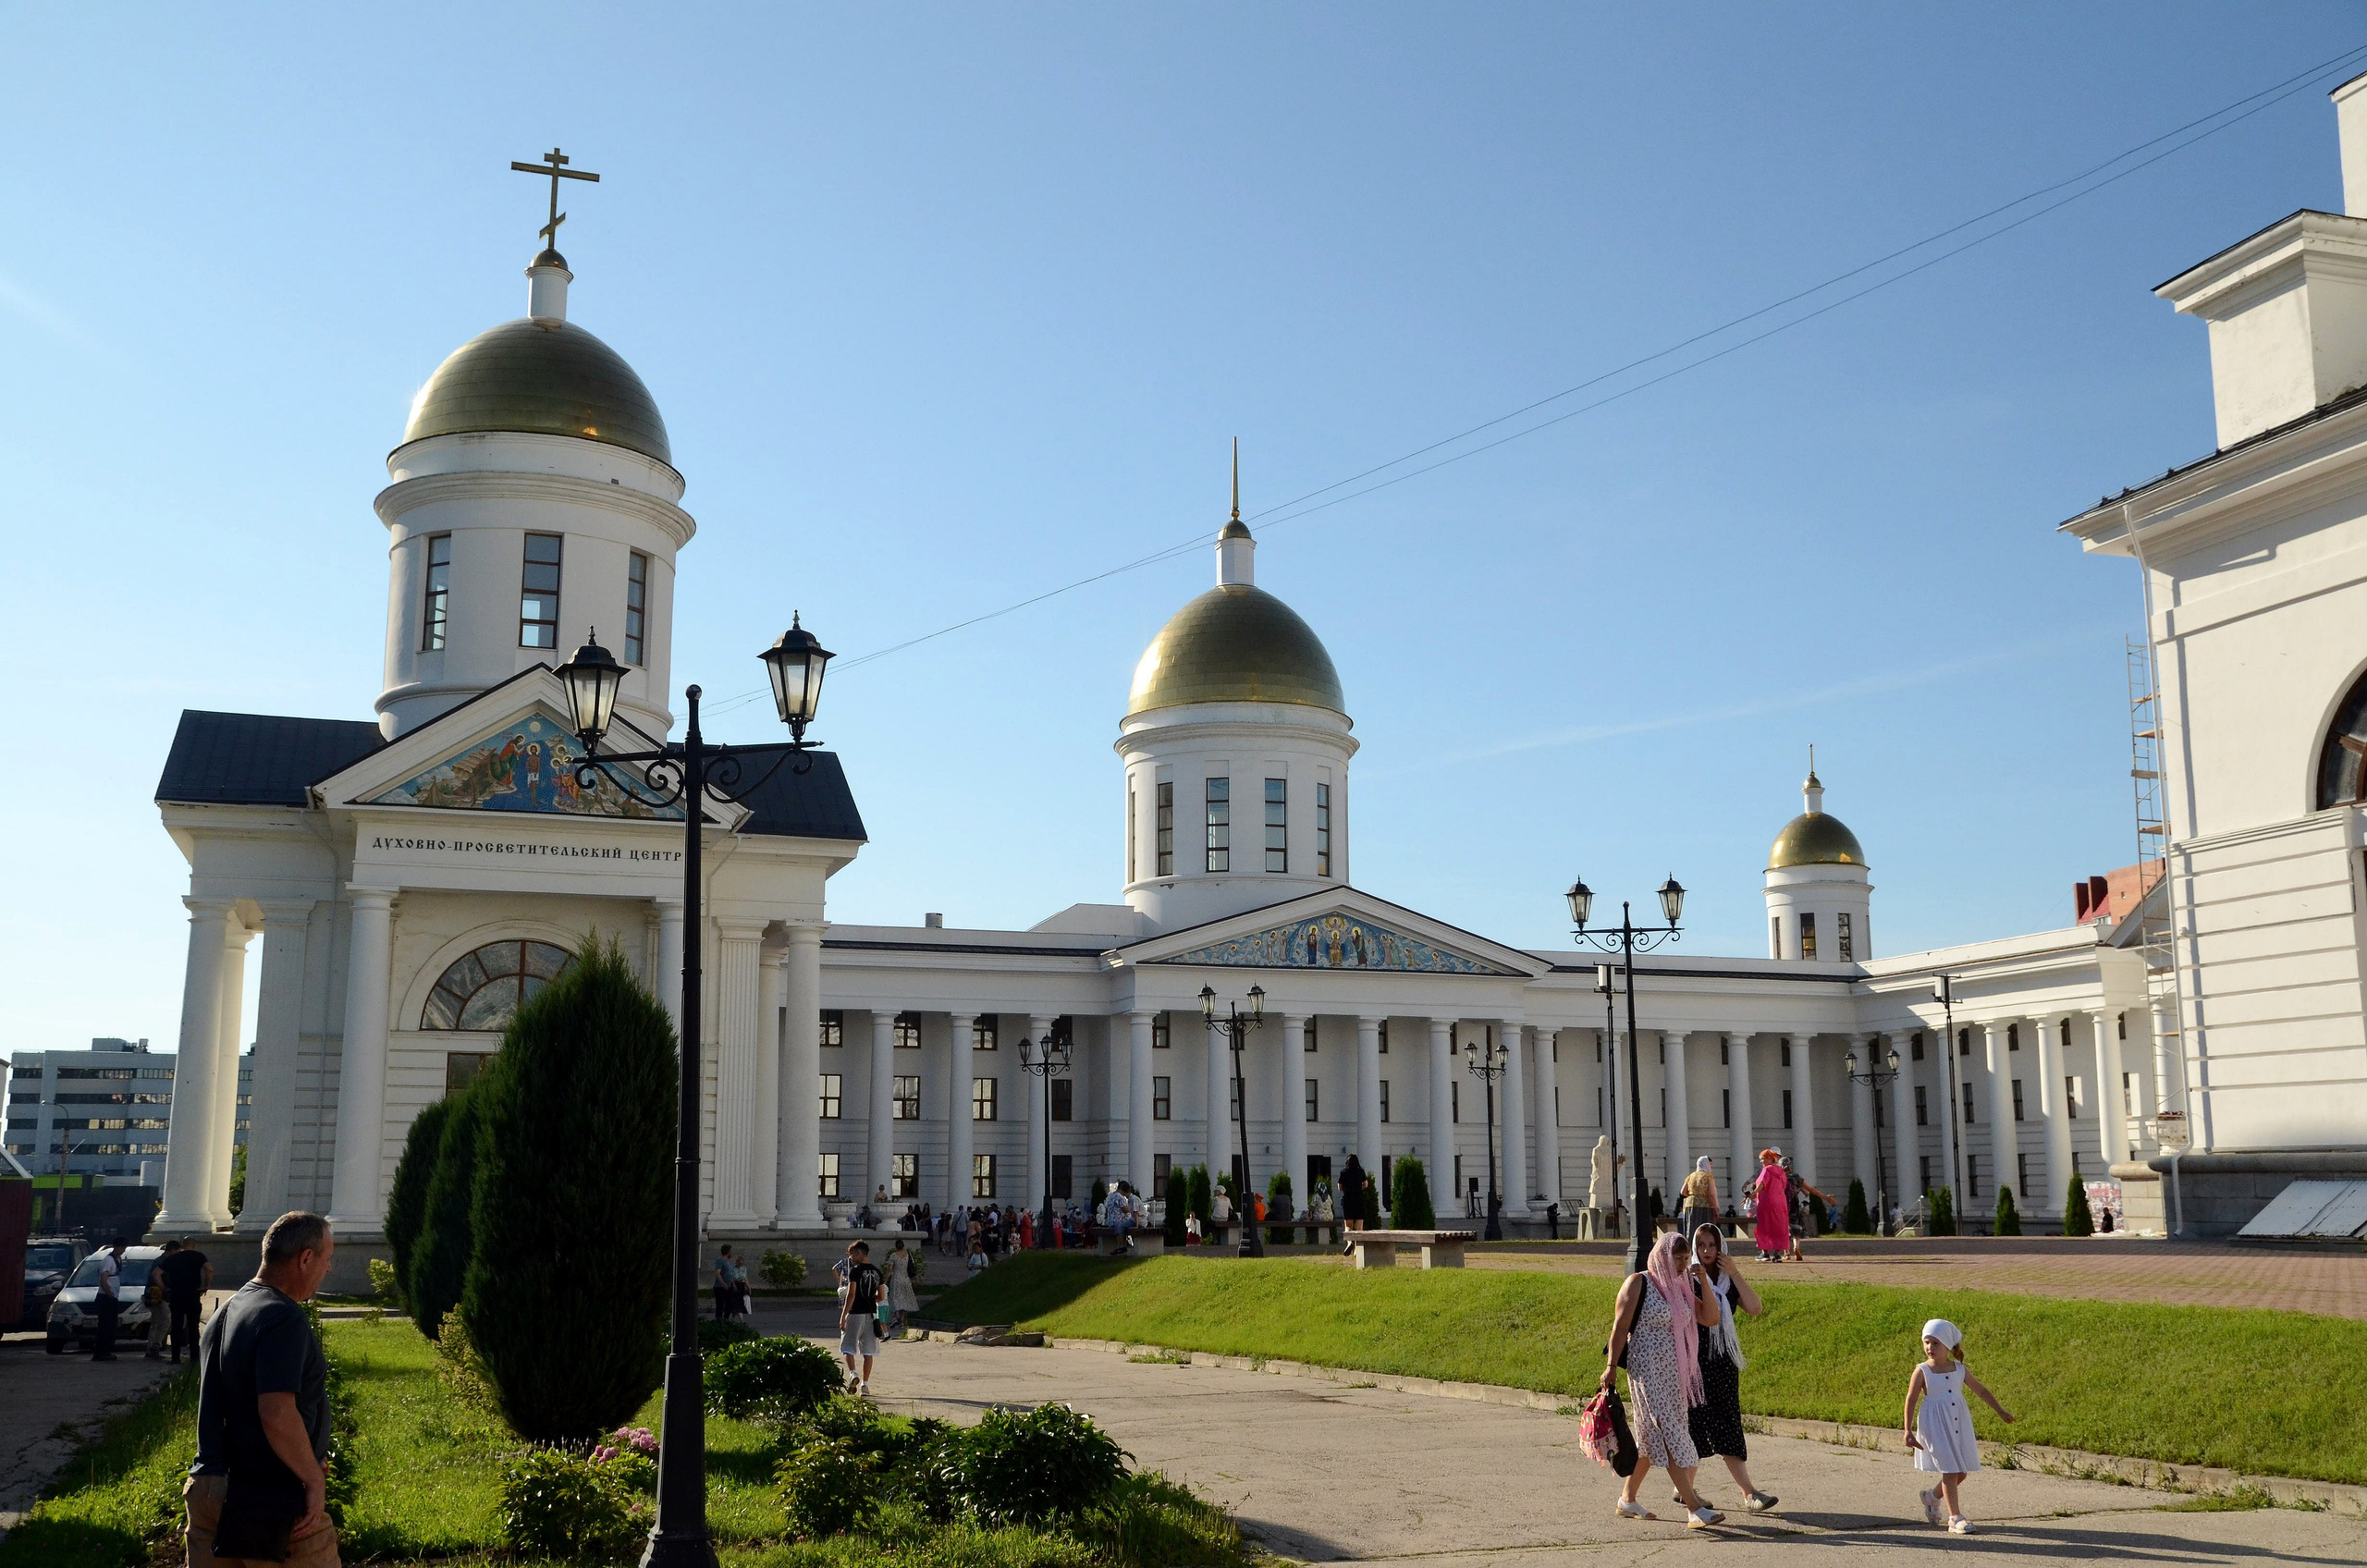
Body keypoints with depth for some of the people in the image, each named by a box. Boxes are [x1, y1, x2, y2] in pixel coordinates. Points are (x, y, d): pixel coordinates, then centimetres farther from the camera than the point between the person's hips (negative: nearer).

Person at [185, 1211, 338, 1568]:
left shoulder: (225, 1312, 14)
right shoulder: (285, 1318, -17)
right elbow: (277, 1415, -27)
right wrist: (314, 1479, -16)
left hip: (209, 1486, 9)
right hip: (271, 1501, -9)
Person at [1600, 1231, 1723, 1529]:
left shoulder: (1681, 1287, 13)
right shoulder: (1638, 1284, -8)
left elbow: (1710, 1318, 7)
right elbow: (1620, 1327, -9)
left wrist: (1703, 1281, -2)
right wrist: (1612, 1366, -12)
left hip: (1675, 1373, 8)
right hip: (1648, 1370, -8)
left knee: (1651, 1438, 13)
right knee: (1669, 1436, -11)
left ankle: (1627, 1499, 24)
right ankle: (1694, 1509, -16)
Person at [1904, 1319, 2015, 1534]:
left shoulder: (1959, 1369, 4)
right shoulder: (1922, 1372, -8)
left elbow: (1981, 1390, 14)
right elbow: (1911, 1401, -6)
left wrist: (2000, 1412, 16)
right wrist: (1908, 1431, -9)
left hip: (1959, 1425, 5)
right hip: (1936, 1426, -5)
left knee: (1962, 1472, 8)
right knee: (1950, 1471, -7)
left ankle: (1932, 1497, 32)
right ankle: (1955, 1518, -1)